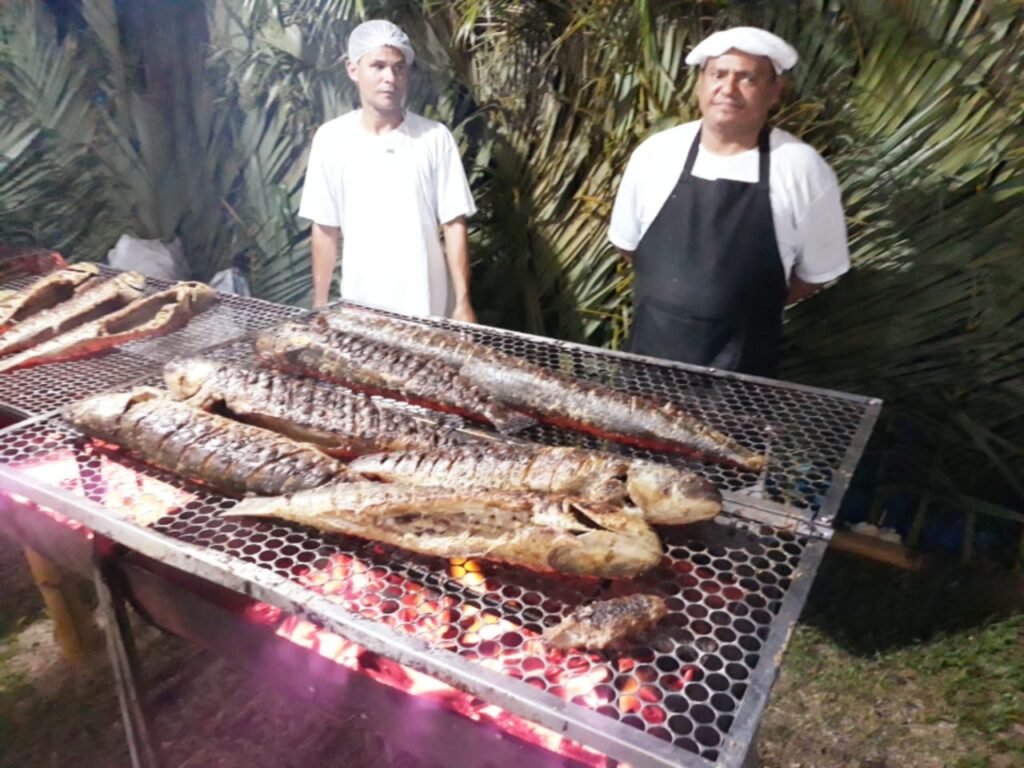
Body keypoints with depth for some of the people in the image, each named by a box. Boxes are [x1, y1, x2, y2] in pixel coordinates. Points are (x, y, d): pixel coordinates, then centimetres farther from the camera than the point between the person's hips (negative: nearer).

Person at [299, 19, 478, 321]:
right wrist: (320, 305, 4)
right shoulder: (331, 138, -2)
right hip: (359, 307, 1)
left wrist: (463, 302, -7)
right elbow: (325, 229, 3)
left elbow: (453, 224, -4)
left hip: (426, 306, -1)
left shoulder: (435, 138, -5)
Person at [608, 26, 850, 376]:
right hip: (651, 348, 2)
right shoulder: (655, 153, -4)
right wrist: (674, 296, 7)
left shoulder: (802, 168, -9)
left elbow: (816, 272, 0)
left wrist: (750, 305, 0)